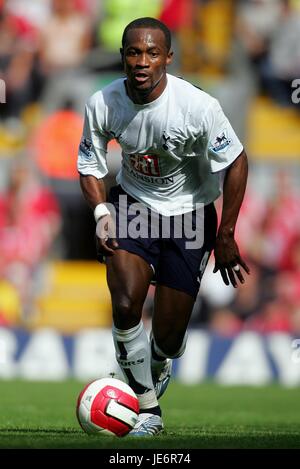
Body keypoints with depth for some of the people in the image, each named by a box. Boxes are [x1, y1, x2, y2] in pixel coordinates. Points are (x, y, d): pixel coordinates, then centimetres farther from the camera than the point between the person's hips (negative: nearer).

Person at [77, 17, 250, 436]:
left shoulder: (198, 106, -25)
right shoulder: (103, 104, -16)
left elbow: (235, 162, -12)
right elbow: (89, 164, 1)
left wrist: (225, 236, -11)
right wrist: (102, 213, -17)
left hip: (188, 215, -1)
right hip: (132, 203, 1)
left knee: (169, 338, 1)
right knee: (126, 306, -23)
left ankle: (158, 365, 41)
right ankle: (147, 408, -3)